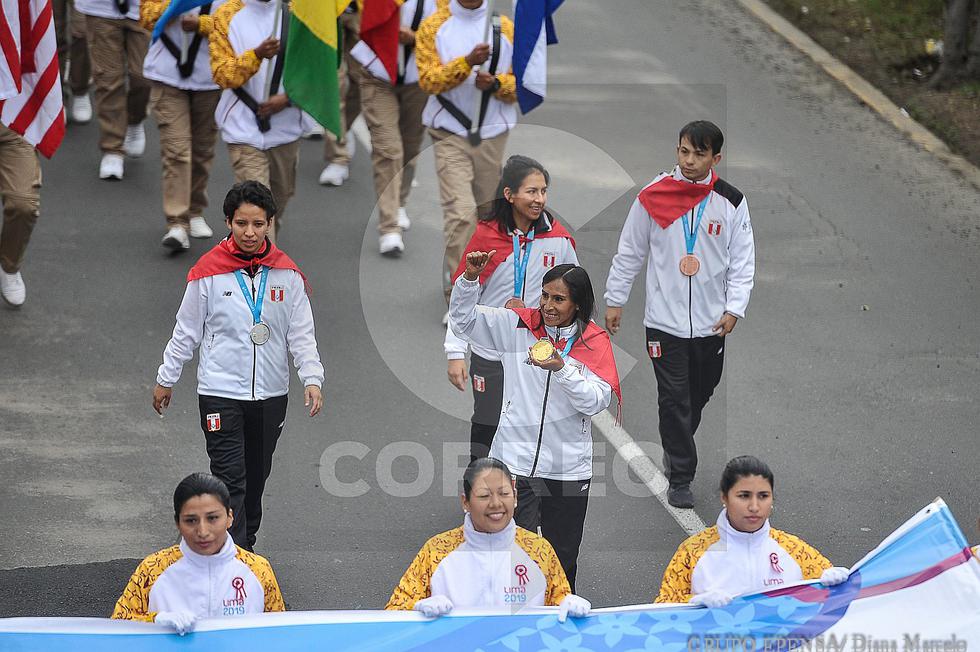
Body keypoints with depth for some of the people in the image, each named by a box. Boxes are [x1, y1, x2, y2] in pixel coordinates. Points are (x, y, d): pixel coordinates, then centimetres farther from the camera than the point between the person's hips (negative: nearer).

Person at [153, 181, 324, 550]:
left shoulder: (287, 273, 0)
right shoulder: (208, 271, -7)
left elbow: (301, 332, 3)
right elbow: (186, 331, 3)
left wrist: (312, 378, -10)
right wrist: (166, 379, 8)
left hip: (271, 394, 3)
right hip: (220, 392, -3)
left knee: (256, 477, 16)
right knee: (230, 478, -10)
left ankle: (247, 544, 33)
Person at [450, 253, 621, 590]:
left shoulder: (595, 341, -2)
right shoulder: (518, 325, 1)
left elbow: (597, 401, -11)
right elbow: (464, 318, 0)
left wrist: (561, 369, -25)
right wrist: (470, 278, -16)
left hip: (569, 469, 1)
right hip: (515, 461, -1)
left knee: (563, 561, 15)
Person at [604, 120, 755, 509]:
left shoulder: (731, 202, -2)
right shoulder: (653, 197, -4)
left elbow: (743, 260, 2)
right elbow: (629, 252, 5)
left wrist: (734, 308, -7)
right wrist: (615, 299, 6)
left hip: (711, 322, 2)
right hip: (664, 320, -2)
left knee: (700, 394, 16)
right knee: (674, 400, -3)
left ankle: (676, 449, 41)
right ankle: (681, 478, 4)